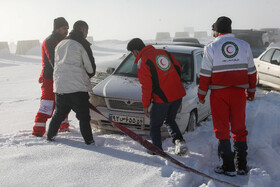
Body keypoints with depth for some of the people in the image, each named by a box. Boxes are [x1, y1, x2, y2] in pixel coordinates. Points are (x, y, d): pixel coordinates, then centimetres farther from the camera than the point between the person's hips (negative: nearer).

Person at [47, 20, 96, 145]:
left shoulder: (60, 44, 16)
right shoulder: (82, 44, -5)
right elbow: (91, 68, -5)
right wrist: (86, 75, 19)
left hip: (59, 86, 6)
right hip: (78, 87, -6)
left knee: (59, 113, 21)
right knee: (84, 116, 0)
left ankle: (50, 136, 31)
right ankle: (89, 142, 0)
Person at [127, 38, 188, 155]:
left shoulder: (142, 62, -9)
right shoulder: (164, 53, 10)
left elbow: (146, 86, -13)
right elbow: (178, 69, 16)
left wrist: (145, 105, -4)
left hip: (162, 98, -7)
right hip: (178, 94, 7)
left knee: (154, 125, 12)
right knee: (169, 120, 25)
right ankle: (179, 141, 7)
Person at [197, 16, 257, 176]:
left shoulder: (211, 48, -5)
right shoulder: (244, 46, 4)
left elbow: (205, 75, -5)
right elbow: (251, 72, 9)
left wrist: (202, 94, 7)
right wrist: (251, 91, 20)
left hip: (219, 94, -3)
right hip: (239, 93, 3)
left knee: (222, 129, 6)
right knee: (239, 128, 12)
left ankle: (228, 167, 8)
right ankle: (242, 166, 15)